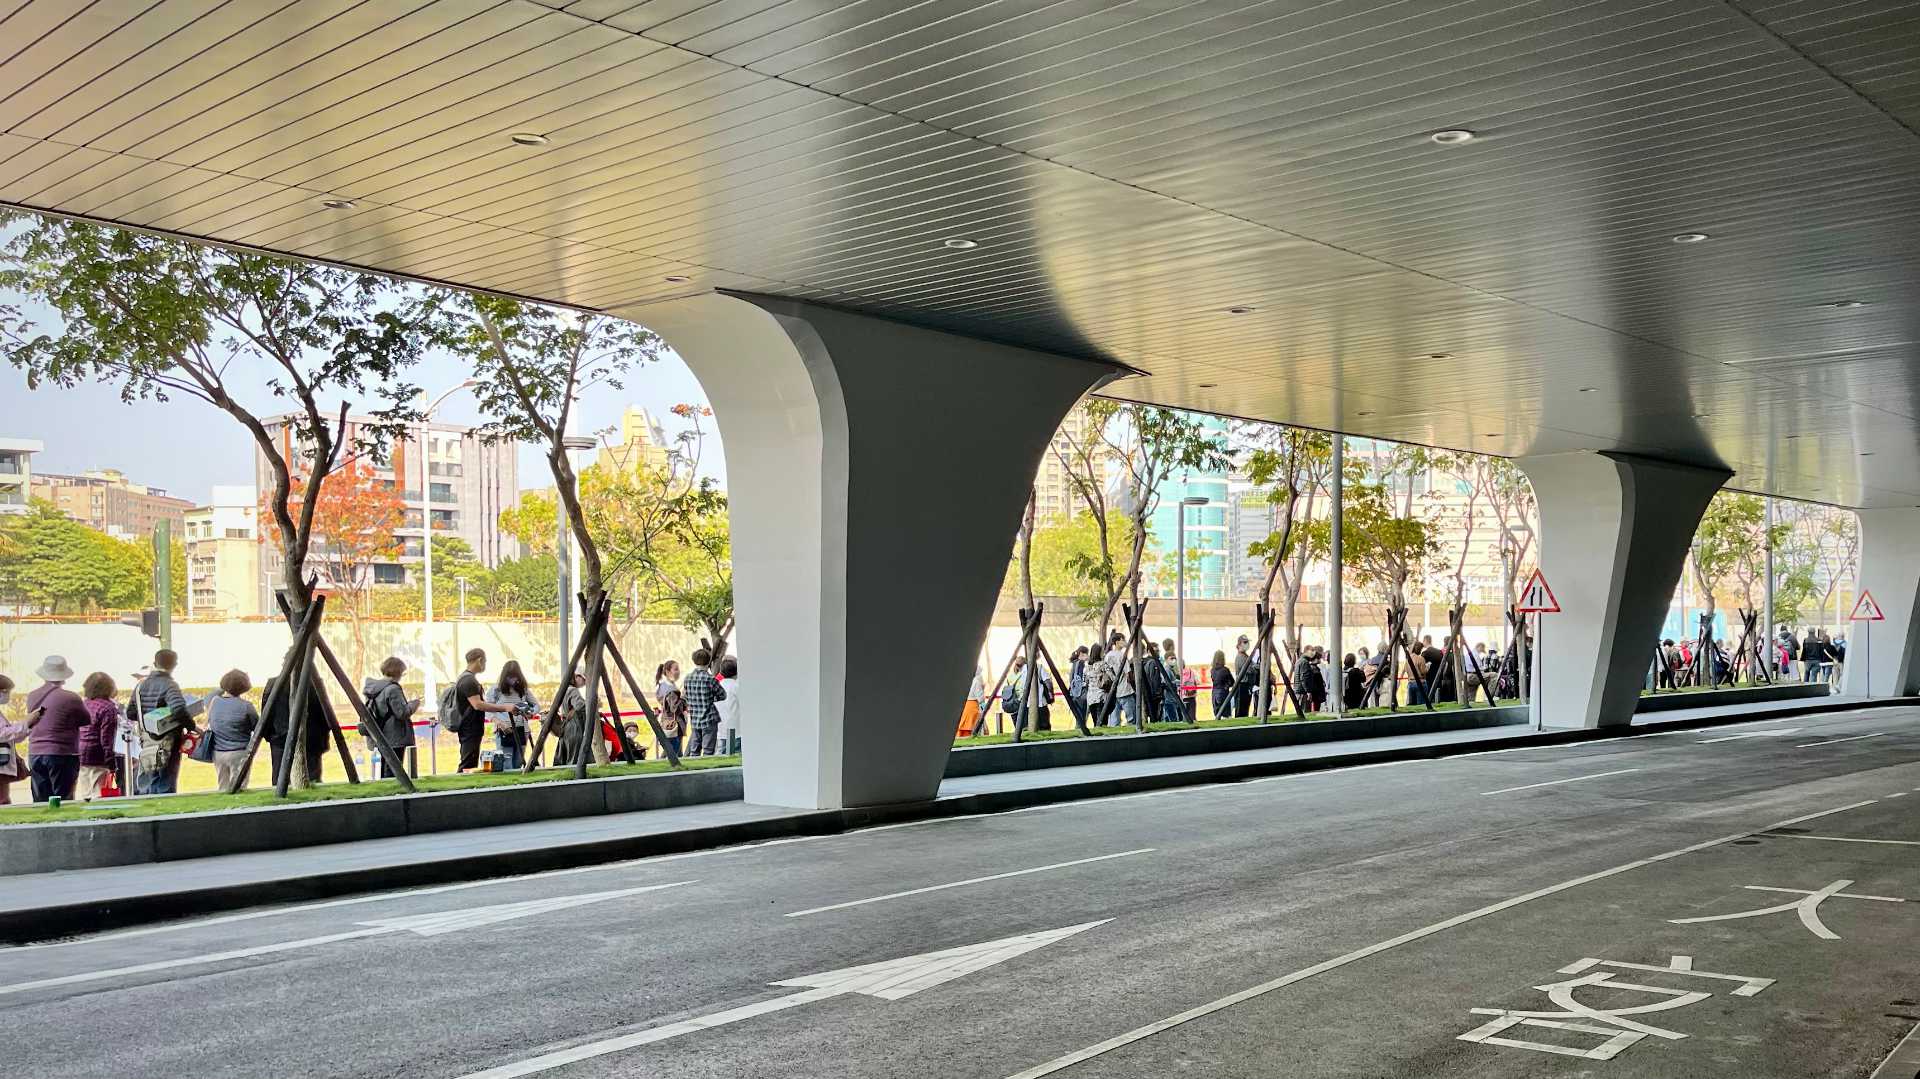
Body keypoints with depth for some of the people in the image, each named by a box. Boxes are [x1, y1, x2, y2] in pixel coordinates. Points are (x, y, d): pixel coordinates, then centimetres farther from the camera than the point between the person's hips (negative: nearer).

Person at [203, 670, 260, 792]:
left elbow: (209, 723, 13)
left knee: (223, 788, 16)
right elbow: (258, 727, -4)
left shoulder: (214, 702, 1)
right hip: (239, 753, -5)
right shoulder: (245, 706, -14)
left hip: (217, 753, 5)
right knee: (237, 790, 1)